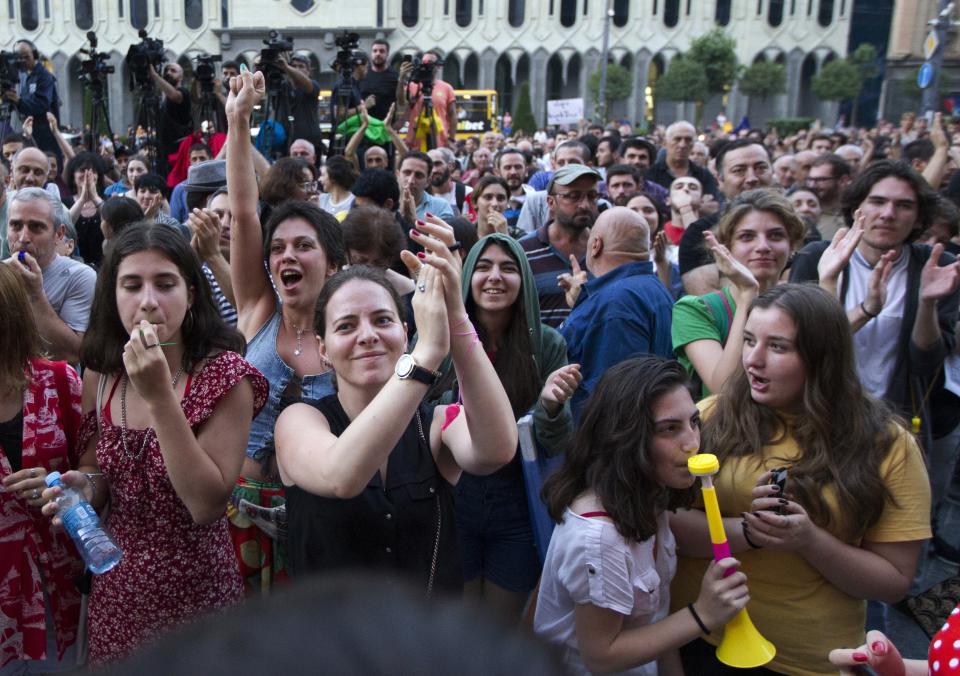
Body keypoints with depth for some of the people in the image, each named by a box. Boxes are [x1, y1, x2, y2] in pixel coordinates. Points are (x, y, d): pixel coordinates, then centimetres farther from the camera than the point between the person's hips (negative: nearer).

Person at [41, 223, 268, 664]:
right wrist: (84, 486, -14)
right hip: (114, 589, 5)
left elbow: (207, 504, -23)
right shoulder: (102, 373, -2)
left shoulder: (223, 375, -17)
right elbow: (96, 473, 10)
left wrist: (160, 396, -29)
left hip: (194, 590, -4)